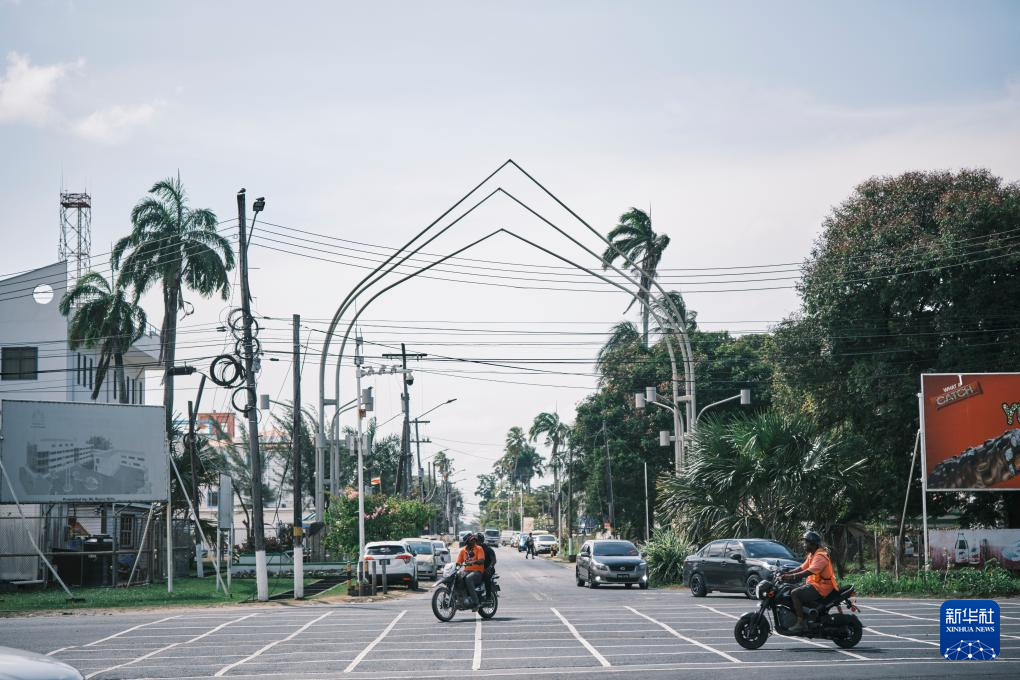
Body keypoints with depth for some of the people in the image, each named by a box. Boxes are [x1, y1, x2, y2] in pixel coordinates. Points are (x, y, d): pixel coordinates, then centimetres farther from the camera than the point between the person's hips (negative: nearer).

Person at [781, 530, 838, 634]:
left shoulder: (820, 556, -17)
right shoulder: (811, 555, 17)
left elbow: (809, 572, -29)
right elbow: (802, 568, 16)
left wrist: (791, 576, -34)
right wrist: (786, 574, 3)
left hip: (820, 586, -11)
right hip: (813, 583, 11)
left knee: (794, 593, -23)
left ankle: (800, 623, -27)